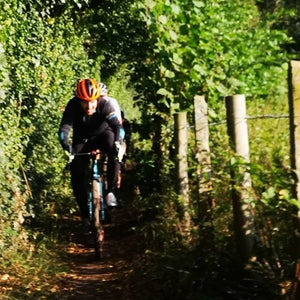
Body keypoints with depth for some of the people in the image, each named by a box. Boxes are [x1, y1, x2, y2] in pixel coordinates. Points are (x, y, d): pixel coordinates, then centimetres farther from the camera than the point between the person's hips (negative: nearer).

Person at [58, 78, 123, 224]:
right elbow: (64, 128, -33)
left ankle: (110, 191, -19)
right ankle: (85, 214, 5)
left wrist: (117, 143, -59)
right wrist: (66, 144, -54)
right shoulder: (73, 106, -26)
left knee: (115, 152, -34)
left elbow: (117, 125, -40)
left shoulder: (105, 104, -29)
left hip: (103, 134, -1)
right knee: (77, 174, -11)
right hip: (82, 140, 1)